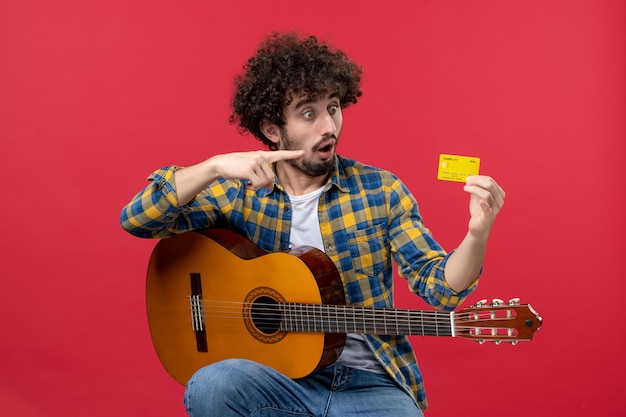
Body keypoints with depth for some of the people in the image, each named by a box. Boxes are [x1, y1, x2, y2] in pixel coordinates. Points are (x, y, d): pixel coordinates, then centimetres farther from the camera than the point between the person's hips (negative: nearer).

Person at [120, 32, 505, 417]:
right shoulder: (238, 192, 0)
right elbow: (136, 220, -9)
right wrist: (214, 167, -23)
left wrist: (477, 235, -24)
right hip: (276, 378, 1)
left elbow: (440, 287, -3)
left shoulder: (380, 190, 1)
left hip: (371, 384, 0)